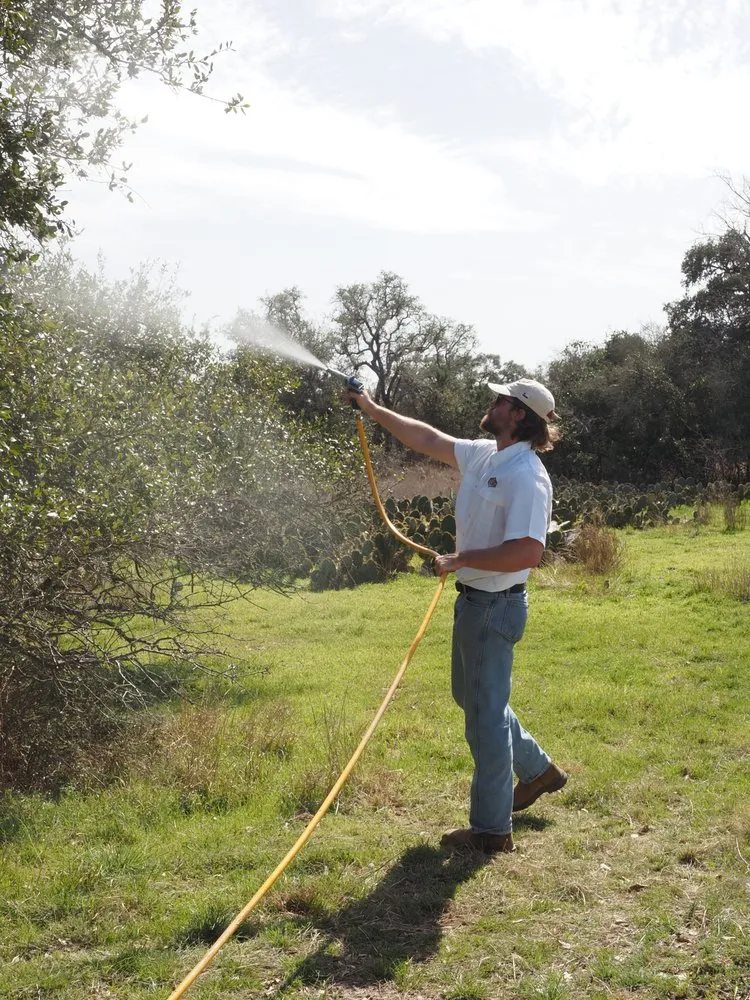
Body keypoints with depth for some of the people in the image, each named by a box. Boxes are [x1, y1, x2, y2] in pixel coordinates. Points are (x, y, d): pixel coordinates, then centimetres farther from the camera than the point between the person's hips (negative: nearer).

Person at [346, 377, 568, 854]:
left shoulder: (527, 476, -23)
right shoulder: (483, 455, 6)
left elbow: (527, 552, -32)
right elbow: (428, 439, 18)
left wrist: (459, 559, -22)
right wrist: (373, 410, 19)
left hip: (496, 606, -10)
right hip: (474, 600, 10)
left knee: (486, 712, 0)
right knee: (473, 697, 25)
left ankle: (491, 828, 12)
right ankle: (538, 770, 40)